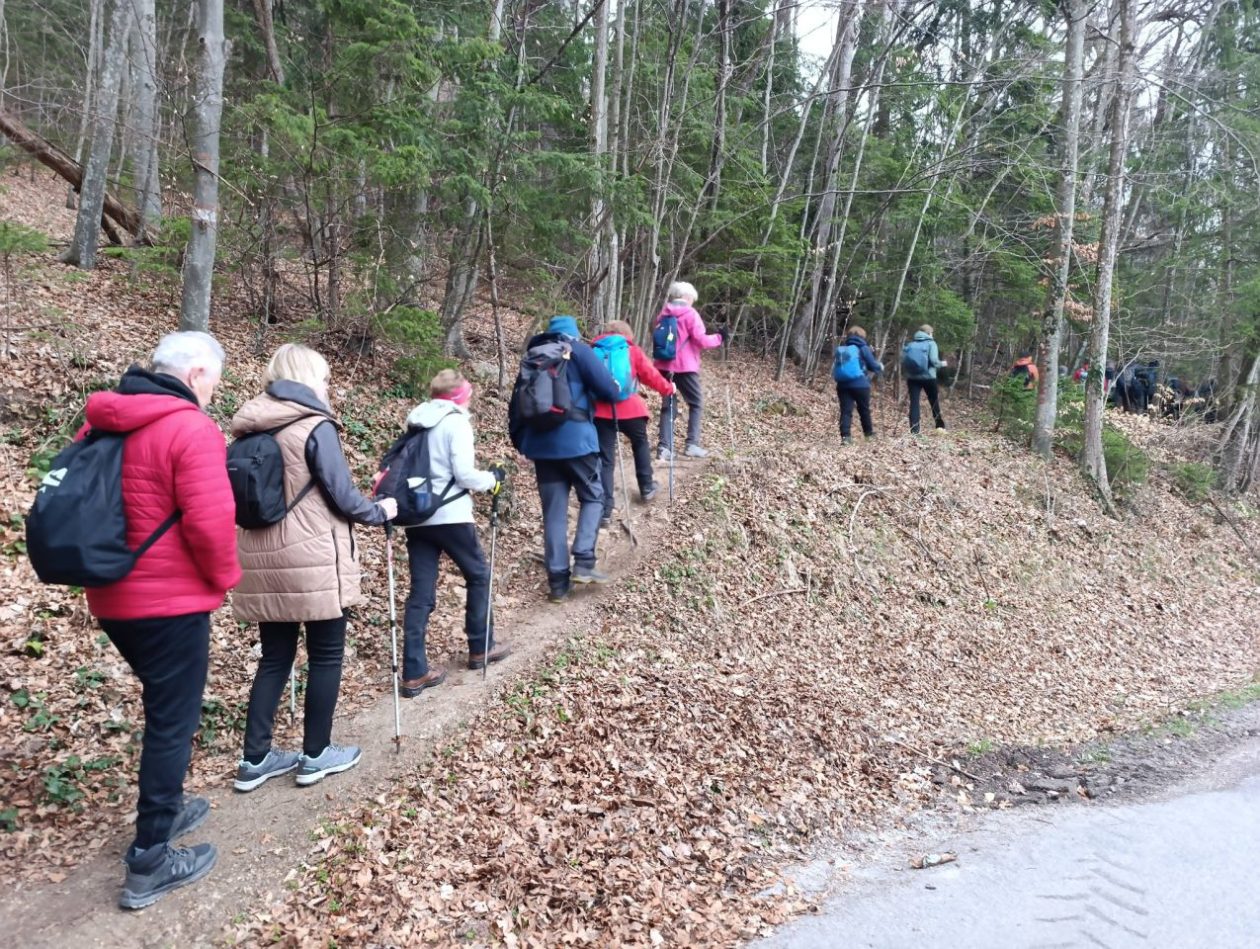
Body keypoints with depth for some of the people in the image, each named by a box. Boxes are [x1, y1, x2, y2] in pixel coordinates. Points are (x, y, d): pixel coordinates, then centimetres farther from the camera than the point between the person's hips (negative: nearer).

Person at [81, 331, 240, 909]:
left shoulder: (101, 424, 9)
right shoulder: (190, 428, -17)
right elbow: (210, 521, -24)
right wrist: (223, 577, -7)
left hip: (112, 596, 8)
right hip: (171, 600, -8)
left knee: (163, 707, 25)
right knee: (174, 720, 3)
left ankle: (162, 809, 39)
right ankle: (149, 862, 10)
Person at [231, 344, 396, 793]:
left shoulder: (249, 428, 8)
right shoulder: (315, 427, -12)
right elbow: (342, 497, -12)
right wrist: (380, 511, 6)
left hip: (264, 560, 7)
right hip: (312, 562, -6)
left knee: (275, 657, 15)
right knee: (326, 655, 8)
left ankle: (255, 759, 19)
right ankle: (316, 755, 19)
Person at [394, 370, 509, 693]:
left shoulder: (416, 423, 13)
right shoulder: (456, 422, -8)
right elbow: (464, 475, -15)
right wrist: (493, 477, 3)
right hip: (449, 517, -6)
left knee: (421, 593, 6)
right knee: (478, 576, 16)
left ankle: (414, 672, 5)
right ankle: (481, 647, 26)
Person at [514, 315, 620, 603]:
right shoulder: (578, 350, 0)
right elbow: (609, 391, -4)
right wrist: (593, 395, 16)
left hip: (540, 441, 5)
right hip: (575, 437, -5)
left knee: (553, 511, 7)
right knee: (593, 497, 12)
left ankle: (558, 582, 5)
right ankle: (584, 562, -4)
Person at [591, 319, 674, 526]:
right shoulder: (632, 351, 8)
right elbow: (650, 375, 11)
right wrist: (668, 389, 27)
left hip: (600, 411, 1)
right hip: (629, 408, 0)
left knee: (605, 459, 2)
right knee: (640, 443, 28)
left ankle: (605, 511, -5)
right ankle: (647, 488, 40)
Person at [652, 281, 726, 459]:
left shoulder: (663, 315, 11)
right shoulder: (690, 314, -7)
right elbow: (701, 340, -11)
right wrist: (718, 337, 3)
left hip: (664, 365, 5)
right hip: (684, 366, -5)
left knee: (668, 405, 9)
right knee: (696, 403, 9)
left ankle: (664, 447, -1)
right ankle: (692, 445, 2)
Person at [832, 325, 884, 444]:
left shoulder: (841, 348, 11)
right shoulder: (863, 348, -2)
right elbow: (872, 365, 3)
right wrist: (880, 367, 21)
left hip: (843, 385, 3)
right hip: (860, 384, -3)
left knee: (845, 411, -3)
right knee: (864, 410, 14)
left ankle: (845, 436, -16)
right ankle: (869, 433, 29)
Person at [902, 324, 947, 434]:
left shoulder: (910, 344, 9)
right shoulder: (931, 343, -2)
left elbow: (903, 361, 3)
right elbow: (934, 361, -13)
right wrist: (942, 364, 6)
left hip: (912, 378, 2)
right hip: (928, 377, -2)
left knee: (914, 403, 0)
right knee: (934, 402, 14)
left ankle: (914, 430, -8)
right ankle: (940, 426, 25)